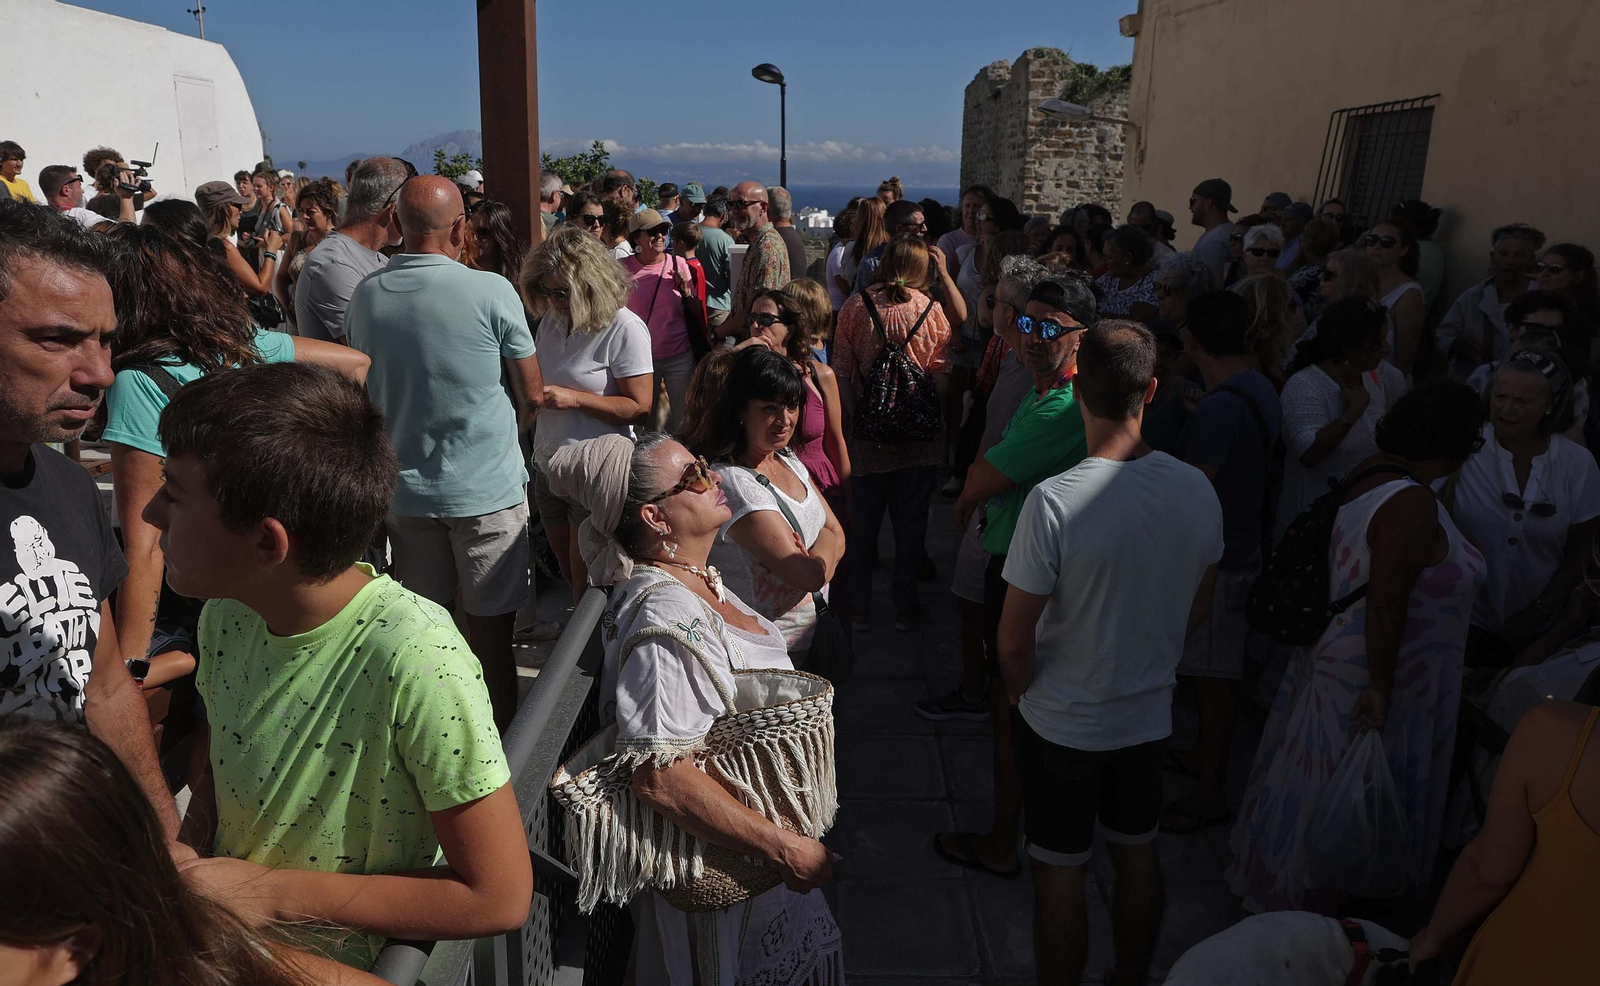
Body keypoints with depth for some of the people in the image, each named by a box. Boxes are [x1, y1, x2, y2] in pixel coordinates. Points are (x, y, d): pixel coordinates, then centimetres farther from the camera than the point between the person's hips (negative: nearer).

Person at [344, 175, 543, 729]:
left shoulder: (365, 296, -1)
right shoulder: (492, 292, -14)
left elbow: (368, 389, 13)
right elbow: (532, 395, -5)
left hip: (405, 488, 4)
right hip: (487, 487, -4)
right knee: (491, 638, 6)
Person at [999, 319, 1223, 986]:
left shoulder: (1054, 501, -28)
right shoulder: (1196, 490, -11)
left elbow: (1014, 642, -21)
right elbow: (1196, 610, 4)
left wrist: (1022, 696, -1)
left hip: (1061, 723, -5)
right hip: (1150, 713, 5)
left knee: (1059, 874, 12)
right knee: (1138, 854, 24)